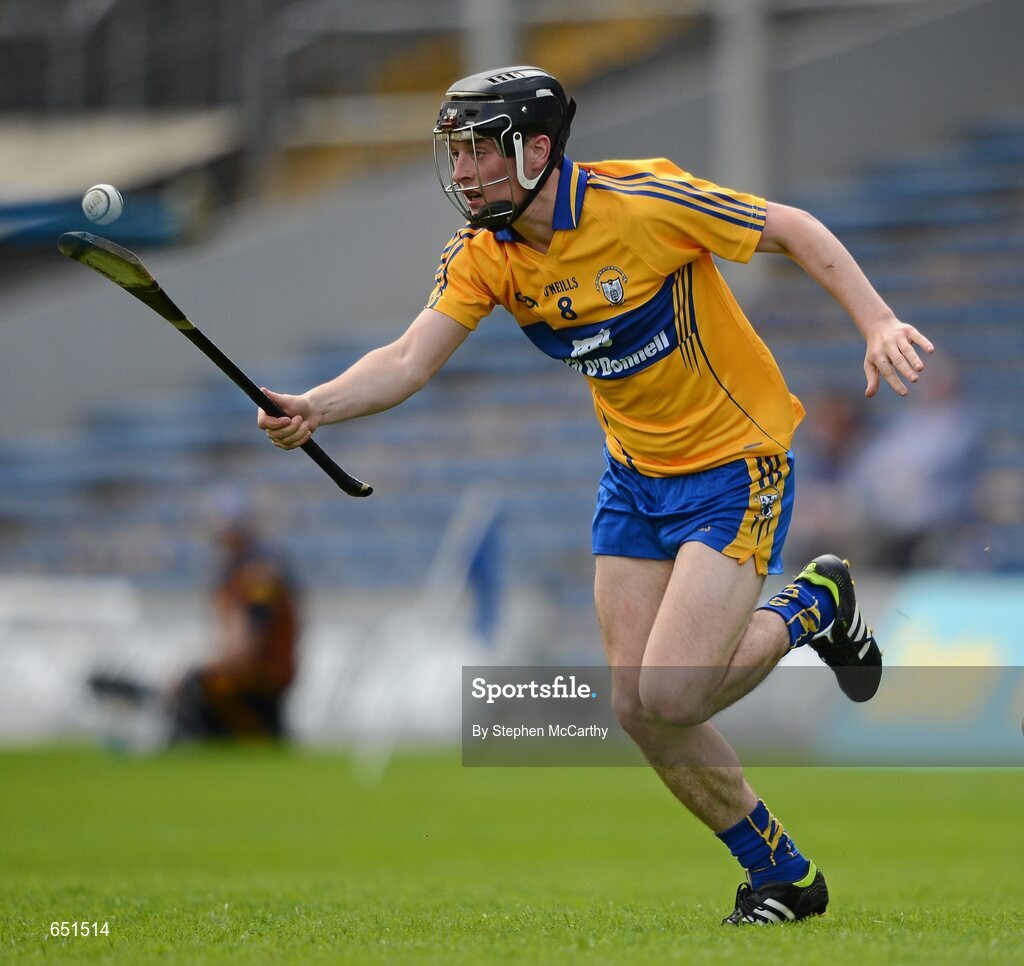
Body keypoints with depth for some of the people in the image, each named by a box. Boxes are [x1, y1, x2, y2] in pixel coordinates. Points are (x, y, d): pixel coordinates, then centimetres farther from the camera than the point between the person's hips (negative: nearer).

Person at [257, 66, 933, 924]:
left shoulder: (640, 202, -23)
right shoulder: (484, 254, -6)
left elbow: (794, 230, -14)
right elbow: (408, 361, -15)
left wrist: (878, 323, -23)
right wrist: (314, 407, -33)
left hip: (735, 465, -6)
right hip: (634, 476, 6)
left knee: (668, 698, -17)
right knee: (638, 709, 1)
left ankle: (811, 607, 12)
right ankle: (783, 875, 20)